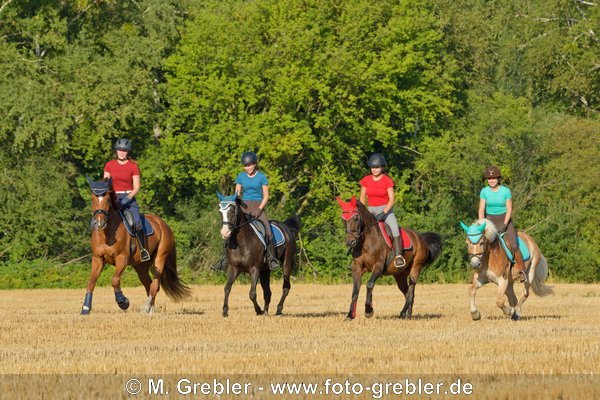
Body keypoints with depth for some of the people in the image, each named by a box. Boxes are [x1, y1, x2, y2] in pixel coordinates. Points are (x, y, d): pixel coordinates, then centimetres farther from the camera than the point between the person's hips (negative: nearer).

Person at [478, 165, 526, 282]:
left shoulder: (506, 191, -8)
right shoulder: (484, 192, -2)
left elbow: (509, 210, -8)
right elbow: (481, 210, -2)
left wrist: (504, 225, -19)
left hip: (505, 219, -3)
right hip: (490, 220, 3)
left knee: (513, 245, -21)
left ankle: (521, 270, -10)